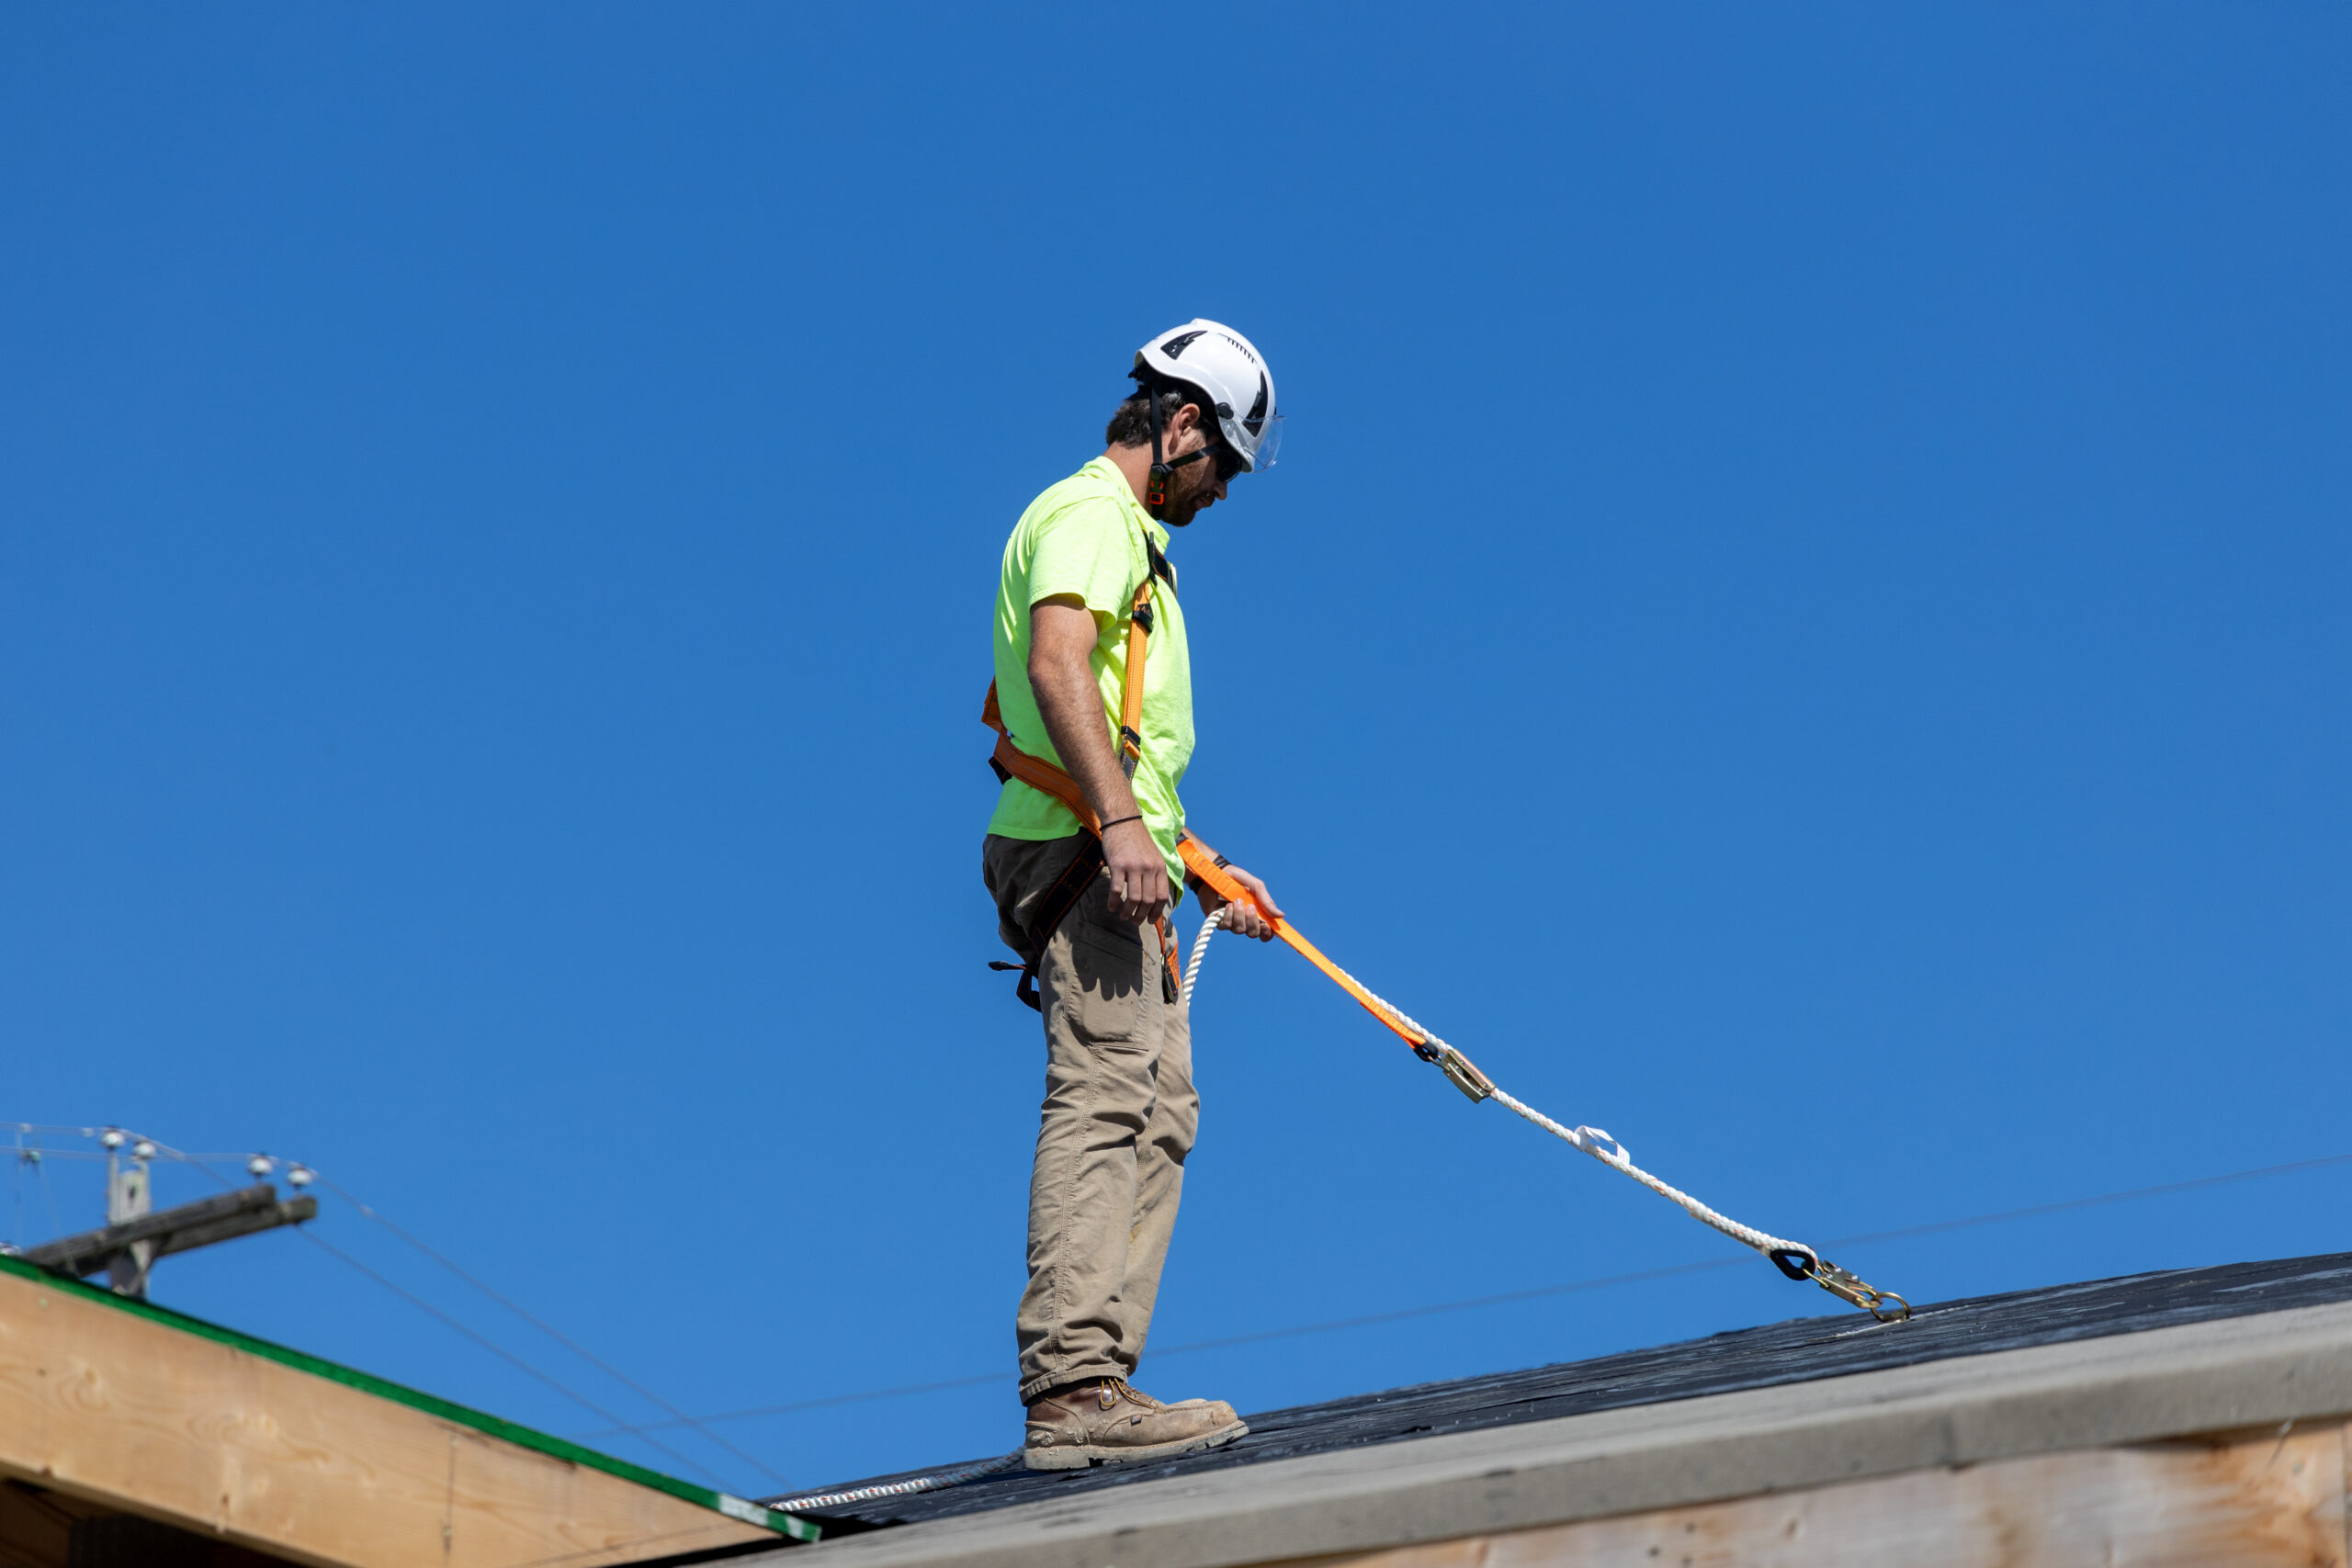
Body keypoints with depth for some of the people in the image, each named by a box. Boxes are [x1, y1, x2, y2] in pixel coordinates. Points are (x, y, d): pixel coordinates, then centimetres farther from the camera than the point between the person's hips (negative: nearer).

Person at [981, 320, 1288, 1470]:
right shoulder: (1090, 513, -4)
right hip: (1081, 851, -11)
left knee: (1157, 1113, 7)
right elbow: (1057, 664, -22)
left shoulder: (1130, 535, 29)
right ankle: (1071, 1391, -24)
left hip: (1120, 861, 11)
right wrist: (1120, 822, -31)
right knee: (1105, 1101, -18)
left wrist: (1206, 871, 31)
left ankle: (1095, 1384, 6)